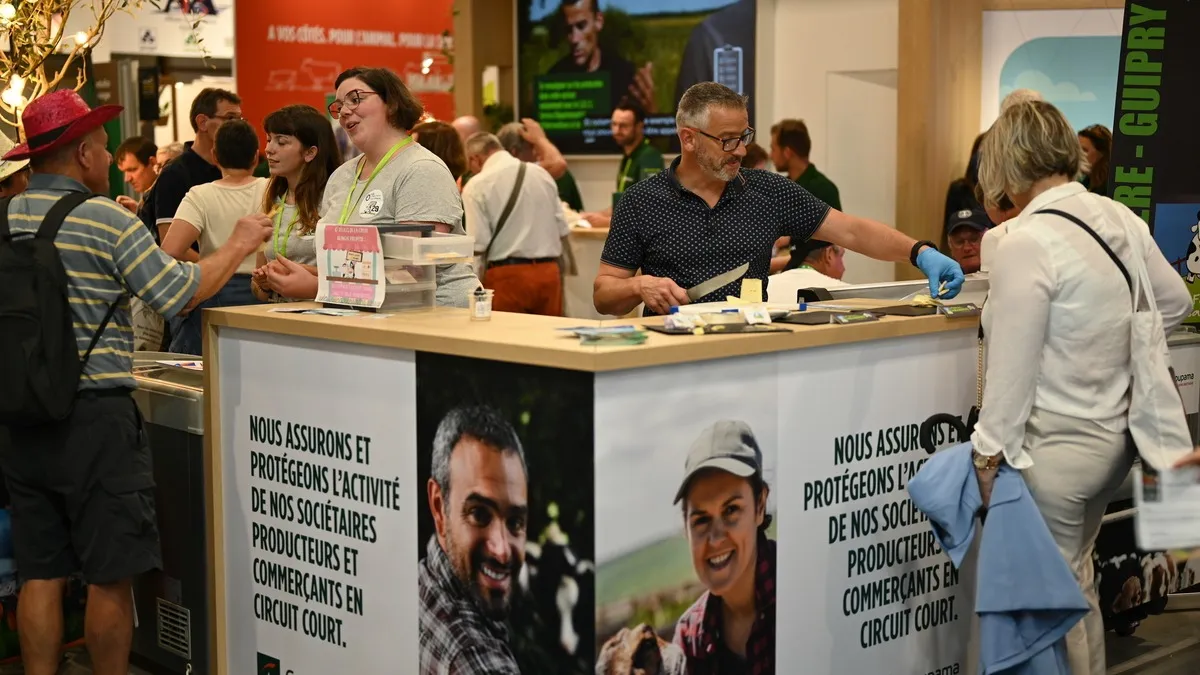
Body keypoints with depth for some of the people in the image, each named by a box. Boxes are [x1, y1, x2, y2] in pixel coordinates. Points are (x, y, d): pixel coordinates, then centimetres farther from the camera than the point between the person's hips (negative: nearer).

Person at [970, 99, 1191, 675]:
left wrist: (989, 455, -12)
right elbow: (1175, 302, 17)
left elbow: (1013, 369, -19)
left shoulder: (1025, 244, -20)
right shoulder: (1120, 218, 3)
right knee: (1076, 583, 22)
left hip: (1054, 448, -8)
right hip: (1115, 435, 8)